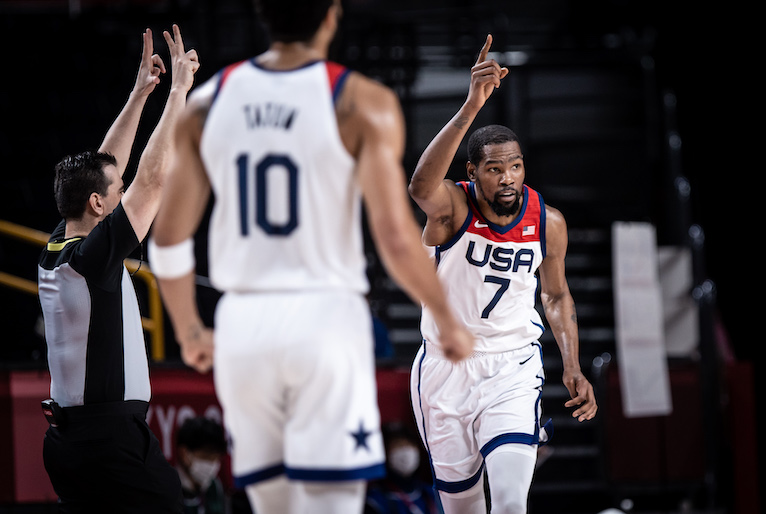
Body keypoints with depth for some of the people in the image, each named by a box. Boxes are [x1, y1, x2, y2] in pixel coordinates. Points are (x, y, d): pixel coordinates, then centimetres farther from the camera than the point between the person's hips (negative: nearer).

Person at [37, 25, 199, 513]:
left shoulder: (52, 254, 9)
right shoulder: (93, 257, -14)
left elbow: (101, 168, 18)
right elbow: (153, 176, -14)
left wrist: (139, 95, 20)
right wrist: (179, 90, -7)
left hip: (66, 434, 9)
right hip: (112, 435, -9)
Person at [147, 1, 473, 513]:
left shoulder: (208, 102, 5)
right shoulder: (362, 104, -7)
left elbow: (168, 239, 7)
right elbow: (397, 240, -12)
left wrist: (189, 333, 22)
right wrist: (449, 323, 3)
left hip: (243, 325, 4)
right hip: (326, 317, -4)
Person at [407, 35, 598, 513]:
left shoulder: (548, 222, -7)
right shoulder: (453, 206, -17)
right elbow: (421, 186, -43)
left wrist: (573, 368, 0)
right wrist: (471, 108, -55)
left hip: (512, 369, 0)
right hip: (445, 367, 0)